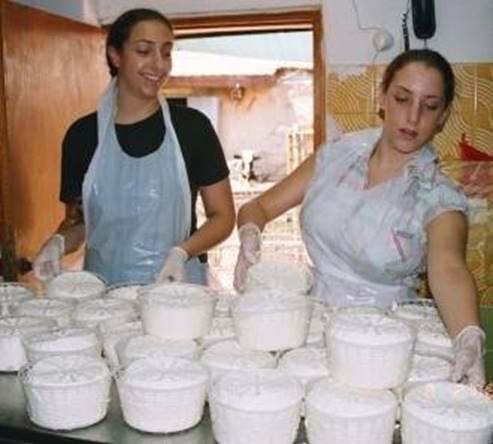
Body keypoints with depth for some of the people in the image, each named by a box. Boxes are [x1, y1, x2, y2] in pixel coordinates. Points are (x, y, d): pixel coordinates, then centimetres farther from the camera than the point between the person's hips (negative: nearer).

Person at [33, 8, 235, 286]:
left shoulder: (192, 127, 0)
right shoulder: (83, 135, 5)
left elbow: (223, 216, 3)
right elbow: (77, 219, 15)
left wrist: (182, 252, -13)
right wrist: (59, 242, -5)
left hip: (178, 284, -2)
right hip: (104, 288, 2)